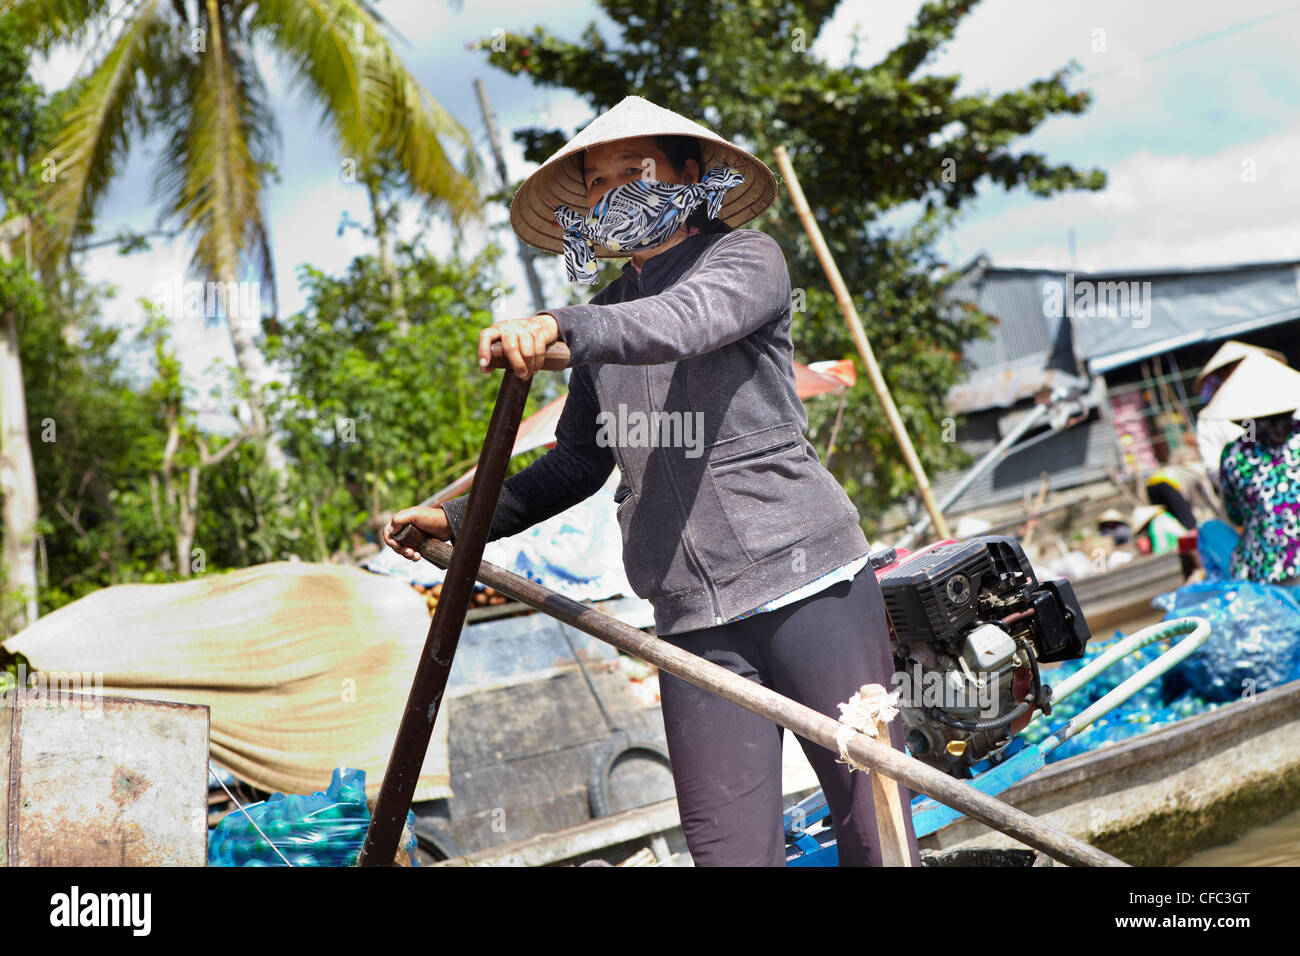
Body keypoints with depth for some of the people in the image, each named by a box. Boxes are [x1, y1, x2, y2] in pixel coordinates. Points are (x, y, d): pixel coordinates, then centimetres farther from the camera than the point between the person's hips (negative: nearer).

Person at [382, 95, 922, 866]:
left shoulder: (748, 259, 2)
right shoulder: (608, 317, 17)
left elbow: (683, 325, -21)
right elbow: (581, 461, 26)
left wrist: (559, 327, -36)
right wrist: (461, 519, 18)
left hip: (807, 583, -4)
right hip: (694, 620, 4)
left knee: (877, 834, -4)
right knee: (729, 850, -2)